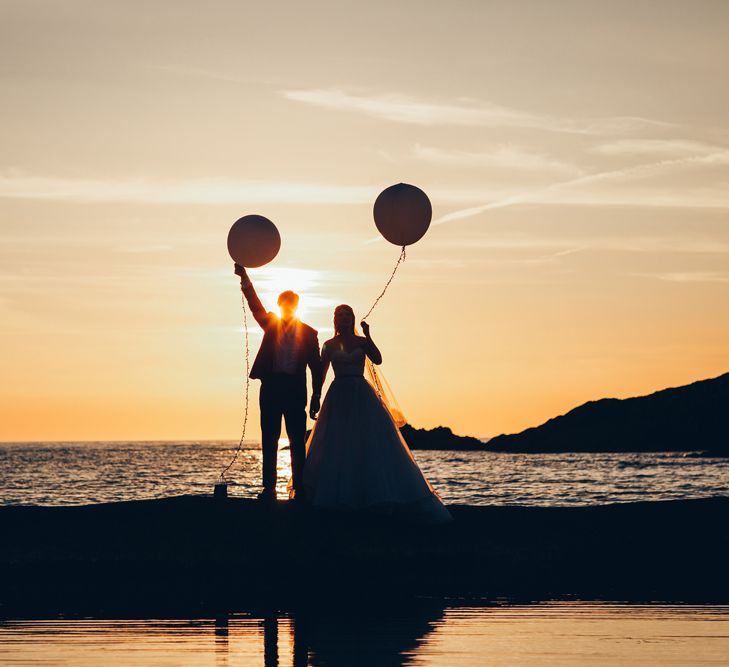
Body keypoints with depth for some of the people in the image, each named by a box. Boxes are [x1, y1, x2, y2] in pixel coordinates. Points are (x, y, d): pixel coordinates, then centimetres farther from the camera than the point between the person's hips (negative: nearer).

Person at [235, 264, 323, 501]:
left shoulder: (308, 333, 8)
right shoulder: (271, 324, 12)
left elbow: (316, 366, 6)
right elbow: (254, 304, 1)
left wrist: (316, 397, 0)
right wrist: (244, 277, -12)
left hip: (295, 389, -2)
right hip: (271, 386, 2)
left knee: (297, 442, -2)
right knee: (269, 441, 1)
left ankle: (298, 489, -1)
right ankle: (269, 488, 1)